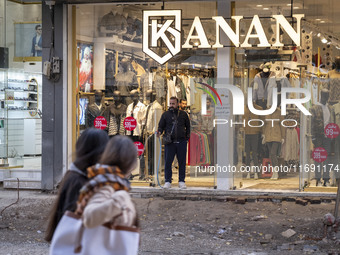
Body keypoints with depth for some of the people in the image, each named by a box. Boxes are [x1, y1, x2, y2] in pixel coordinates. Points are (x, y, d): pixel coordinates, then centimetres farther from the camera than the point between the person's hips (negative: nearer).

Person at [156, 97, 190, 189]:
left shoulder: (183, 114, 10)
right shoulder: (165, 114, 8)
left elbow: (188, 126, 18)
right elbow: (161, 126, 8)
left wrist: (187, 137, 8)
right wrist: (159, 132, -13)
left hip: (181, 142, 1)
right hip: (170, 142, -1)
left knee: (182, 163, 4)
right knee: (168, 162, -3)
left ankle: (181, 181, 11)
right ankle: (168, 182, 3)